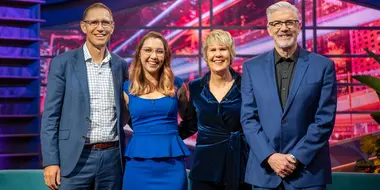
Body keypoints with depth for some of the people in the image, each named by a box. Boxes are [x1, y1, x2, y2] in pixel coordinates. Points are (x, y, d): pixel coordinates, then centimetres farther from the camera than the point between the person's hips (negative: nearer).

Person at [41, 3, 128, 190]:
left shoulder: (120, 65, 8)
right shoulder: (63, 62, -2)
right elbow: (51, 115, -4)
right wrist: (50, 161, -9)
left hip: (112, 157, 3)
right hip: (75, 158, -3)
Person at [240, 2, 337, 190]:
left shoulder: (323, 66, 0)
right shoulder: (252, 67, 5)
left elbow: (325, 120, -5)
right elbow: (248, 118, 1)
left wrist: (296, 158, -11)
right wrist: (270, 157, -10)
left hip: (308, 170, -1)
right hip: (264, 169, 2)